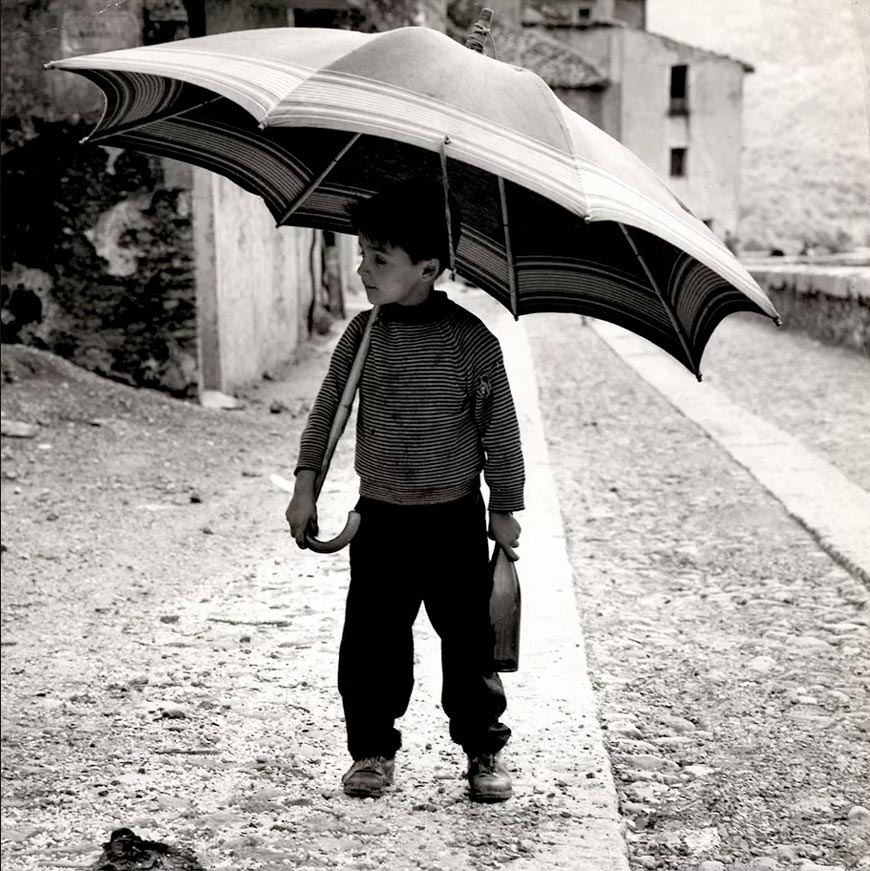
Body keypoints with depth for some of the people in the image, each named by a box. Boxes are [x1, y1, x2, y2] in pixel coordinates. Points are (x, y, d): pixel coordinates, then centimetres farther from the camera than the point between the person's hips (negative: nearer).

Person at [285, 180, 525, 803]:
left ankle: (484, 751, 19)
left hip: (455, 518, -2)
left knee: (468, 637, 5)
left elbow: (500, 429, -2)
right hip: (380, 516, 2)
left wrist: (505, 509, 1)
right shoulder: (363, 335, -1)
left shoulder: (472, 341, -9)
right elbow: (327, 409, 8)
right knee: (371, 638, 3)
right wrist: (306, 486, 5)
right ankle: (373, 750, 18)